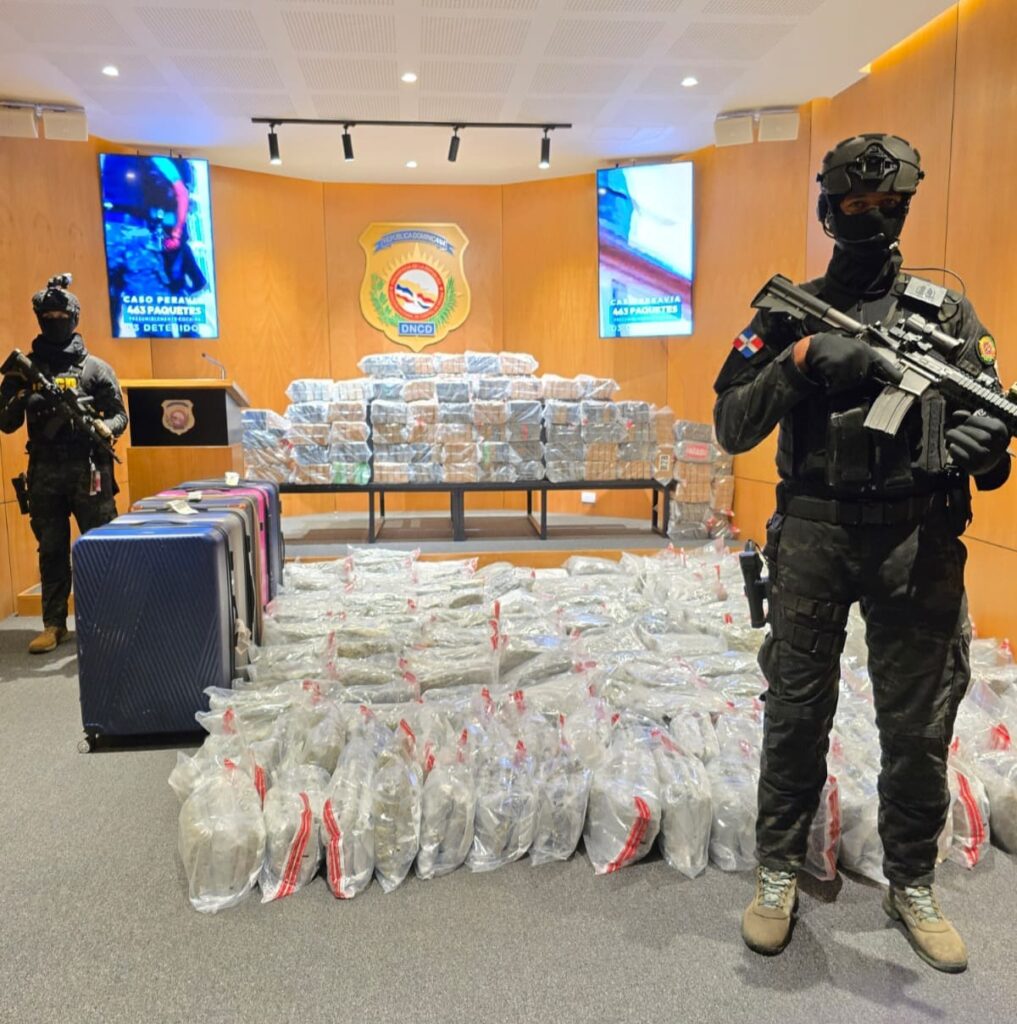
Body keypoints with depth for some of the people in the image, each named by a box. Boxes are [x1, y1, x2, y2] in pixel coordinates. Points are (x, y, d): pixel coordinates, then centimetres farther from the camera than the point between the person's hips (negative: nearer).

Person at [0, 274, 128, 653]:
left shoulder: (95, 368, 4)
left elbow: (119, 415, 5)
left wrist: (106, 428, -18)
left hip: (89, 470, -2)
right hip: (44, 473, 2)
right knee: (51, 551, 8)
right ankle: (54, 624, 17)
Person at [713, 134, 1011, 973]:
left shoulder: (944, 310, 8)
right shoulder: (789, 313, 5)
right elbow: (731, 428, 0)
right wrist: (797, 361, -15)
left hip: (918, 541, 1)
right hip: (814, 537, 0)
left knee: (919, 724, 10)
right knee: (796, 714, 8)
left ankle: (912, 883, 29)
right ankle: (779, 872, 25)